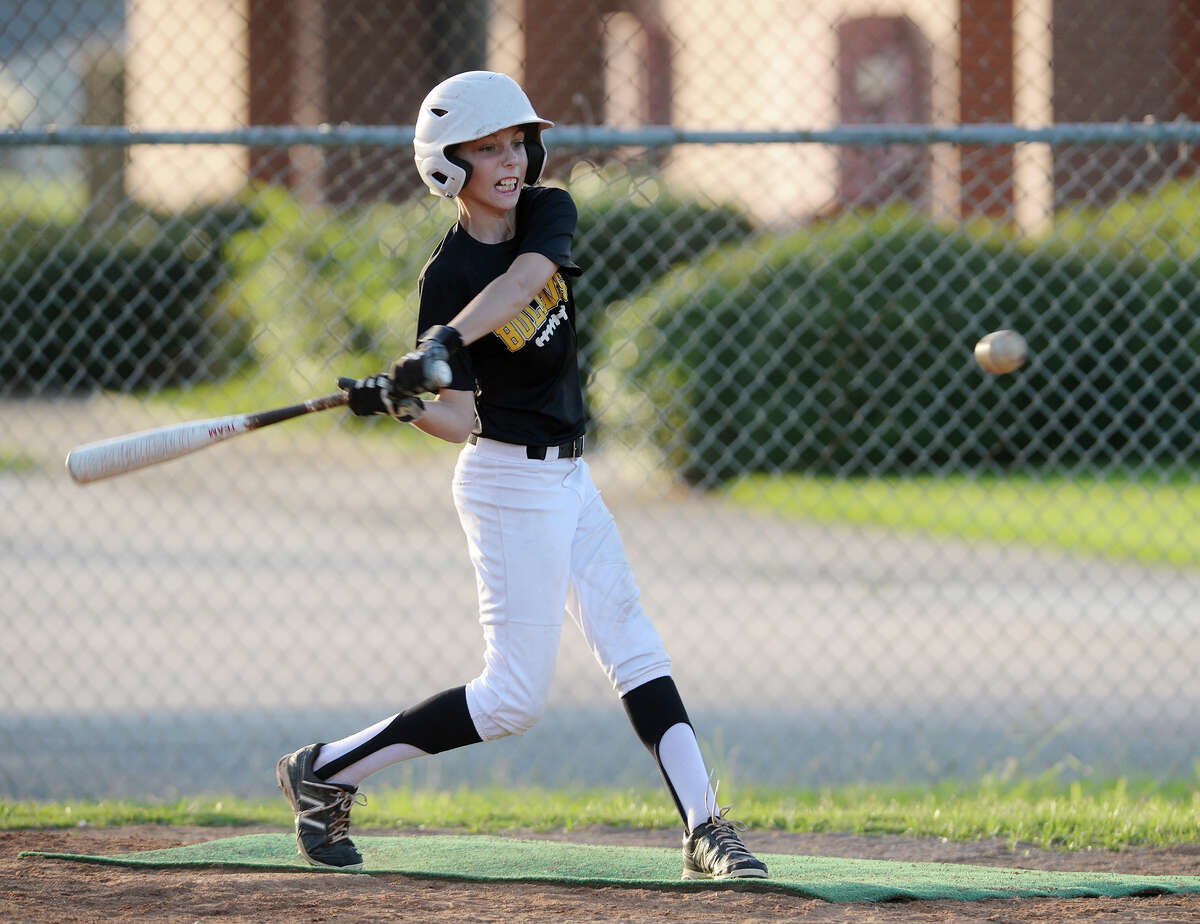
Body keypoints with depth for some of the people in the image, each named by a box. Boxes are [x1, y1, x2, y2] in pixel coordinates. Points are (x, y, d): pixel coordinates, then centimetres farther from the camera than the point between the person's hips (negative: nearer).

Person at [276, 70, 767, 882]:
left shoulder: (549, 213, 0)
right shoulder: (446, 277, -13)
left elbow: (521, 282, -24)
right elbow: (460, 420, -13)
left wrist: (447, 342, -39)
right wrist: (402, 402, -34)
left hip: (568, 478, 6)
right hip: (510, 483, -6)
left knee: (633, 646, 0)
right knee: (514, 699, -5)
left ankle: (705, 830, -2)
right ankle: (325, 774, 5)